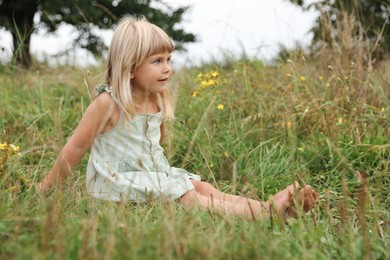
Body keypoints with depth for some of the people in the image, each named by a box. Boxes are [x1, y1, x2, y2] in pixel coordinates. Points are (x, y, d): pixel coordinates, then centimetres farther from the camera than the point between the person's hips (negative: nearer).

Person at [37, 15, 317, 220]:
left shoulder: (158, 102, 6)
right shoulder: (108, 102, -15)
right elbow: (76, 147, -10)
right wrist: (46, 189, -5)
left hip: (153, 173, 8)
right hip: (118, 182, -8)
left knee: (204, 188, -11)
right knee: (190, 199, -20)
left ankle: (272, 205, -25)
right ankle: (268, 212, -31)